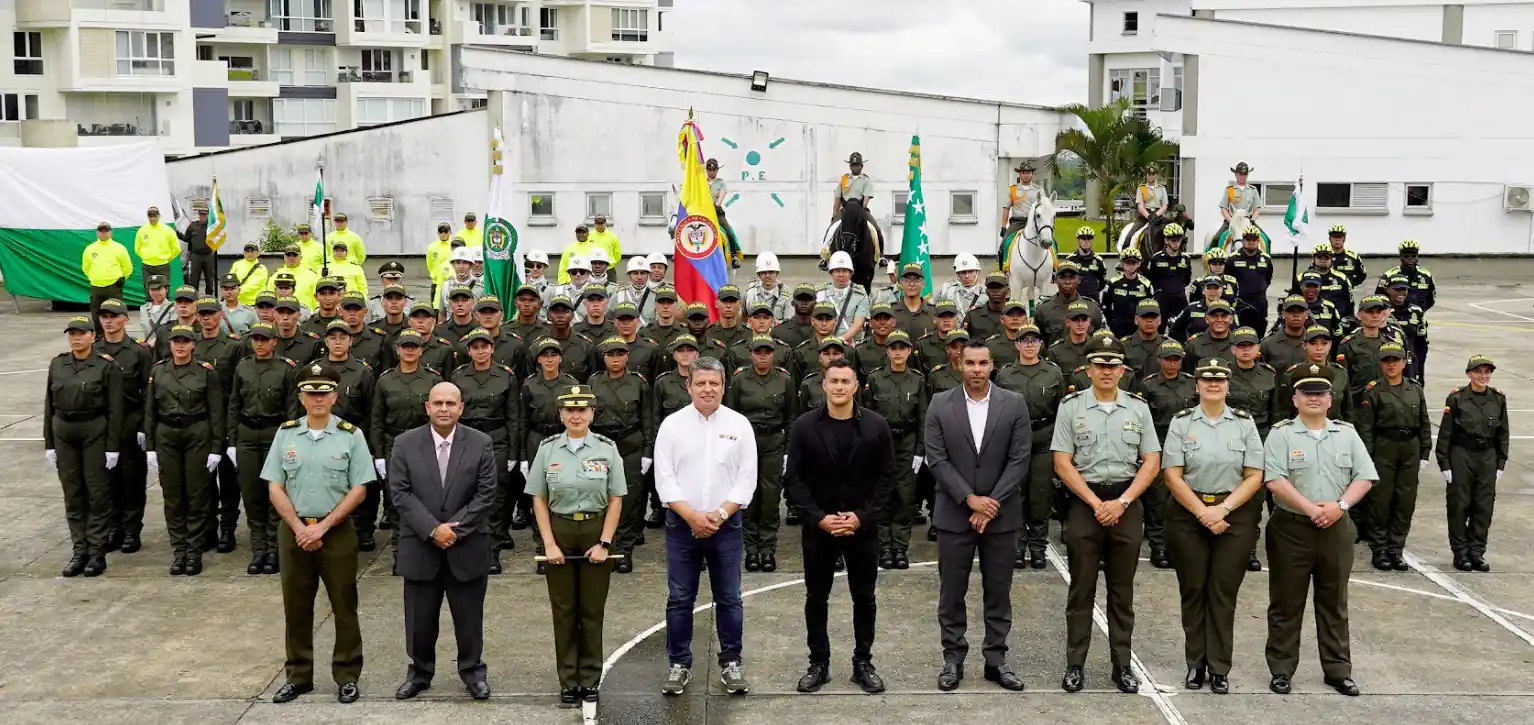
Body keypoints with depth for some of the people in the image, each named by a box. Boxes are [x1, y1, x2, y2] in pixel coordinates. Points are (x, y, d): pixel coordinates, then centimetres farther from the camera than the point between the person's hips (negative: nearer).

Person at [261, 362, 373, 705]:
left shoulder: (351, 435, -3)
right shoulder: (285, 433, 4)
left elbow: (359, 489, -5)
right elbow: (275, 487, 3)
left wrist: (322, 526, -12)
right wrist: (299, 527, -9)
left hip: (337, 530, -2)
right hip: (294, 530, 2)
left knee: (344, 606, 3)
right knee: (296, 607, 10)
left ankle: (347, 676, 13)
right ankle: (298, 676, 21)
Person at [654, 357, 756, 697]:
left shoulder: (739, 425, 1)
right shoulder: (672, 424, 0)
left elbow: (747, 478, -1)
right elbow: (664, 478, -3)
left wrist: (720, 514, -11)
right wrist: (692, 516, -13)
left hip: (726, 524, 0)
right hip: (682, 524, 0)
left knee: (729, 598, 5)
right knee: (679, 599, 5)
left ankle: (731, 663, 16)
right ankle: (679, 664, 15)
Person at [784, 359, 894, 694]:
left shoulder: (876, 425, -3)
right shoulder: (804, 426, -3)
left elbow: (886, 477, -1)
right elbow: (795, 478, -3)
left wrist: (863, 516, -11)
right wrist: (819, 517, -13)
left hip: (863, 527, 0)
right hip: (818, 527, 0)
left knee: (864, 598, 9)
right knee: (816, 598, 7)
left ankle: (863, 663, 20)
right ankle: (818, 663, 19)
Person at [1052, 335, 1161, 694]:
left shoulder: (1138, 408, 5)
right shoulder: (1071, 406, -1)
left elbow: (1152, 463, 3)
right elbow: (1062, 463, -4)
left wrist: (1122, 502, -8)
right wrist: (1096, 503, -10)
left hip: (1127, 504, 2)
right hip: (1084, 502, -1)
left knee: (1122, 590, 8)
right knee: (1081, 588, 3)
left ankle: (1122, 665, 15)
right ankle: (1074, 665, 10)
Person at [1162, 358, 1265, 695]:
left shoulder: (1244, 423, 3)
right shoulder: (1181, 422, 1)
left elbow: (1254, 476, -1)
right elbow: (1172, 475, -4)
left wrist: (1222, 509, -12)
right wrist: (1202, 512, -13)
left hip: (1235, 515, 0)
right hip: (1189, 514, 0)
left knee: (1223, 592, 3)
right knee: (1193, 590, 6)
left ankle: (1219, 669, 10)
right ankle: (1195, 664, 17)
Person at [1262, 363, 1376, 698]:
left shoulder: (1346, 434, 9)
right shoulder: (1281, 434, -3)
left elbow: (1365, 477, 4)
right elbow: (1275, 480, -13)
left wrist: (1340, 505, -12)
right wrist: (1310, 509, -19)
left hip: (1336, 528, 3)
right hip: (1292, 528, -3)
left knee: (1334, 603, 11)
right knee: (1287, 603, 3)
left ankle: (1338, 669, 20)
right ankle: (1281, 670, 12)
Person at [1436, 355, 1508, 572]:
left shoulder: (1498, 399, 3)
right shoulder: (1456, 398, -7)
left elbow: (1502, 434, 9)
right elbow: (1445, 433, -5)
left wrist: (1500, 464, 6)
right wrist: (1445, 464, -7)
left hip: (1488, 456, 3)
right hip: (1461, 456, -3)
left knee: (1484, 506, 5)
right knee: (1459, 505, 2)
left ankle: (1477, 552, 15)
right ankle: (1460, 553, 13)